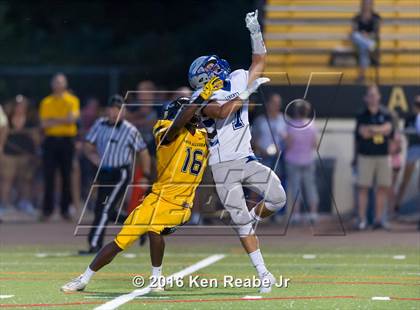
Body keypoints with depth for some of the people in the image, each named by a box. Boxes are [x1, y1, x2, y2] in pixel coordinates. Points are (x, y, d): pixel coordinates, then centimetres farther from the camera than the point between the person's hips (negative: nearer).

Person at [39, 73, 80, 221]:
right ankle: (47, 210, -3)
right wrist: (63, 120, -9)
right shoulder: (46, 102, 9)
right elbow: (44, 124, -1)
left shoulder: (72, 100, 6)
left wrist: (53, 120, -10)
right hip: (51, 140, 1)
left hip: (67, 140, -1)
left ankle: (65, 209, 5)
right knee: (49, 176, -4)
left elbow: (73, 118, -9)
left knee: (67, 176, -1)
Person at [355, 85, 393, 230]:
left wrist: (371, 129, -11)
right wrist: (381, 130, -7)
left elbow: (388, 128, -9)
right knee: (363, 187, -3)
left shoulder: (385, 114, 8)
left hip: (383, 156, 2)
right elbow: (363, 133, -12)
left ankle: (378, 219, 5)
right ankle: (362, 219, -2)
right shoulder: (362, 116, 2)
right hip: (366, 156, -2)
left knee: (383, 187, 0)